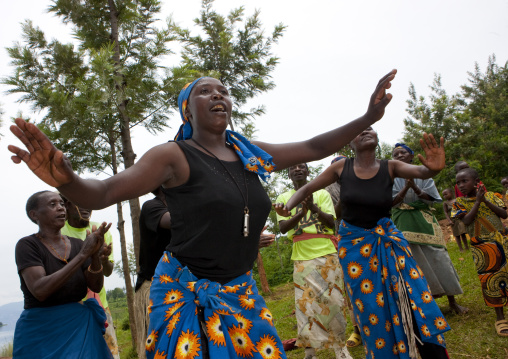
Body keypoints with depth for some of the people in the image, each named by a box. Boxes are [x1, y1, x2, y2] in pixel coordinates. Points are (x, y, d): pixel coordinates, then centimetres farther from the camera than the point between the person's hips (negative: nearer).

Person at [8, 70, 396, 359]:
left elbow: (313, 148, 11)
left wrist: (368, 117, 5)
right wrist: (66, 179, -40)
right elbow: (103, 193, -18)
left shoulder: (249, 155, 5)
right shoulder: (175, 156, -11)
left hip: (241, 291, 5)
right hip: (186, 293, -5)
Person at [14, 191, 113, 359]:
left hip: (80, 327, 4)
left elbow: (96, 286, -3)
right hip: (42, 330, -4)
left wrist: (95, 254, -20)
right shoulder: (27, 245, -9)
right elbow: (39, 291, -23)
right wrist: (83, 255, -25)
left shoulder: (78, 244, 4)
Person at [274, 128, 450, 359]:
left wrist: (433, 168, -47)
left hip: (387, 240, 1)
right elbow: (308, 188, 2)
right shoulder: (342, 167, -4)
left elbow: (421, 171, -23)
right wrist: (288, 206, -15)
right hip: (353, 244, 0)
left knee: (417, 299, -6)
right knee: (372, 310, 3)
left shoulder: (389, 167, -5)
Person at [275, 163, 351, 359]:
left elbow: (331, 222, -3)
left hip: (327, 254, 0)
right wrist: (301, 213, -21)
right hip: (301, 258, 0)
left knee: (331, 301, 3)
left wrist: (313, 207, -21)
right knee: (306, 304, -1)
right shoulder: (284, 198, 8)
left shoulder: (322, 193, 7)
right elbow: (283, 227, -4)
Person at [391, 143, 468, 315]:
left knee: (438, 258, -2)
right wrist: (406, 186, -19)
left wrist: (414, 187, -19)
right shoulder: (392, 178, 3)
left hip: (424, 220, 1)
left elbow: (430, 198, -2)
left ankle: (452, 302, 11)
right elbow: (393, 202, -6)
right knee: (415, 262, -1)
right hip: (404, 225, 0)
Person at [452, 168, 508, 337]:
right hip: (482, 247, -2)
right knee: (491, 281, -1)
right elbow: (467, 220, -18)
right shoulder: (459, 202, -3)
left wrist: (485, 201, -15)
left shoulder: (489, 196, 3)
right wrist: (477, 201, -19)